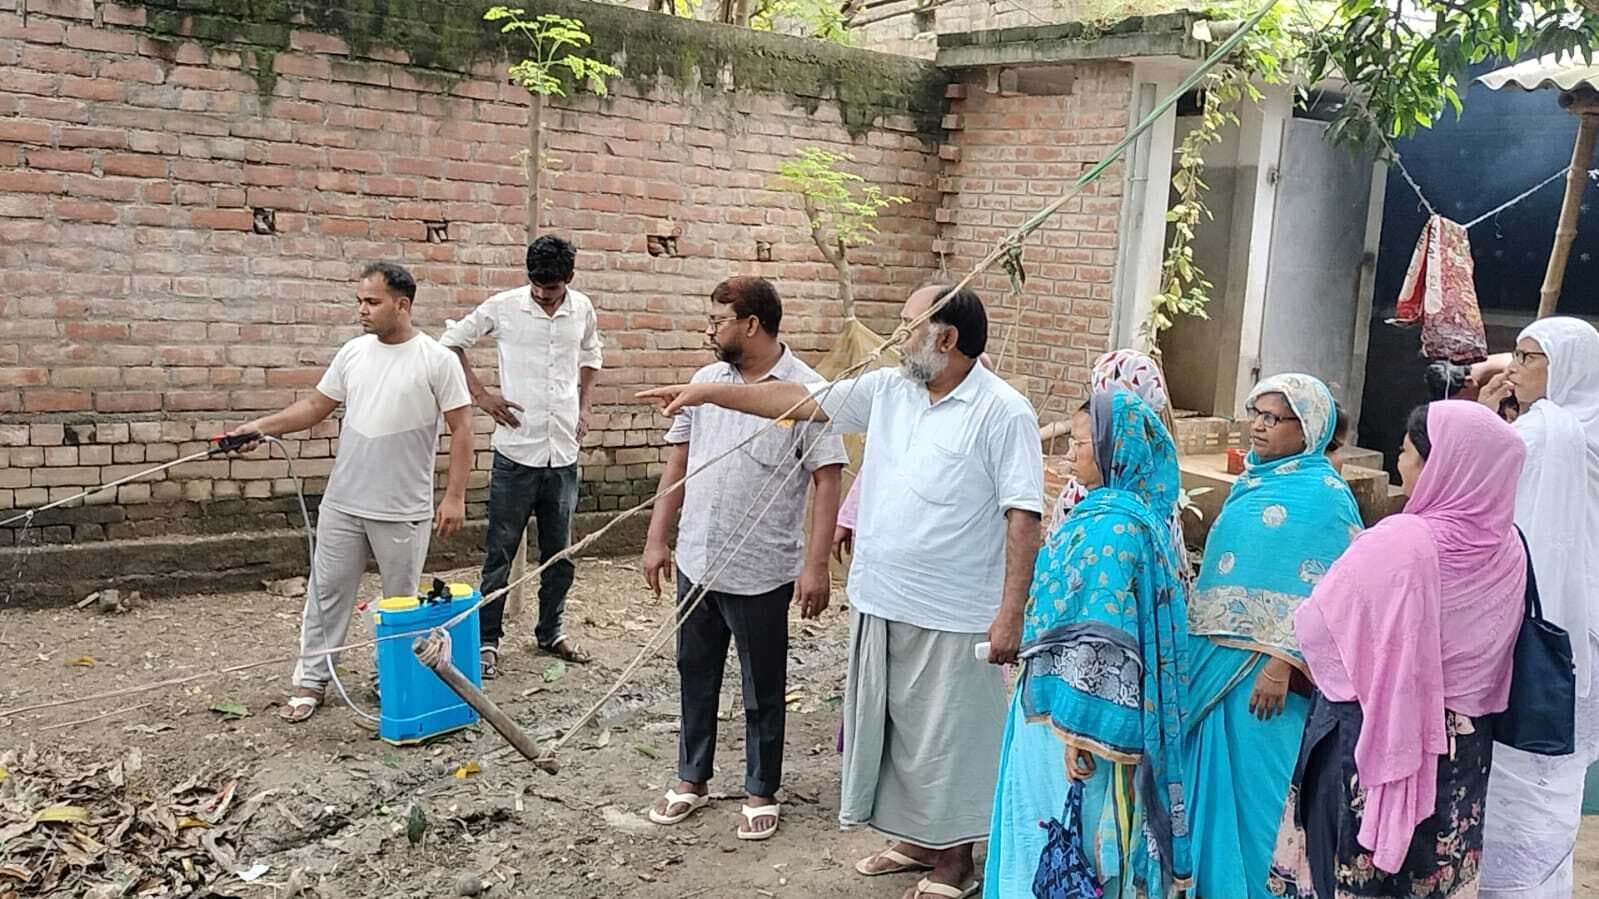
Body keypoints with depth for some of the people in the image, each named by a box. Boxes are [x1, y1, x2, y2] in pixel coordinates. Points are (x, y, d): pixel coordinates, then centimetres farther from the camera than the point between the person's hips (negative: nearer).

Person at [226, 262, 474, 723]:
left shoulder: (437, 360, -10)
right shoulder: (353, 352, 5)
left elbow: (461, 429, -10)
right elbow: (316, 405, 12)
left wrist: (455, 496, -13)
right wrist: (262, 426, -2)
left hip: (403, 511, -4)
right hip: (341, 503, 4)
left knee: (402, 599, 10)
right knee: (327, 591, 9)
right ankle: (311, 681, 20)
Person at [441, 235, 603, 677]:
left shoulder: (582, 310, 3)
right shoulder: (504, 306, -7)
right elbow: (453, 340, 4)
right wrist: (480, 394, -4)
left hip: (564, 454, 4)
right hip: (516, 451, -3)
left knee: (560, 553, 13)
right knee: (500, 553, 3)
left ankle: (550, 632, 28)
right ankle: (488, 639, 13)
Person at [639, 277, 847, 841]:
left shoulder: (806, 391, -11)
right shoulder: (706, 381, 5)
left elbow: (828, 479, -13)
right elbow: (678, 461, 10)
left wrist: (816, 564, -18)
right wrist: (657, 539, 7)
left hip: (762, 574, -5)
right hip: (696, 563, 6)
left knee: (763, 690, 10)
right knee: (696, 676, 18)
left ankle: (761, 793, 27)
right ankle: (692, 780, 35)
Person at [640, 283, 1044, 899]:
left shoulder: (1003, 413, -14)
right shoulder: (886, 390, 5)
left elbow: (1023, 516, -16)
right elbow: (800, 401, 10)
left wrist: (1011, 612, -21)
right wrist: (706, 392, 8)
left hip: (954, 618, -7)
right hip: (879, 603, 7)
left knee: (948, 738, 7)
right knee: (893, 727, 19)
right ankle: (916, 838, 37)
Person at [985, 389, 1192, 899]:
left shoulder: (1113, 526, -21)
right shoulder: (1106, 512, 9)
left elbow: (1102, 645, -24)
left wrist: (1080, 730, -23)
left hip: (1075, 711, -9)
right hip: (1065, 701, 9)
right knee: (1064, 834, 19)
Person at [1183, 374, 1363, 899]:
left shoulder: (1323, 494, -9)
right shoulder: (1252, 482, 13)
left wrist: (1283, 663, -22)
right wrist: (1200, 650, 18)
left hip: (1264, 669, -7)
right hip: (1215, 660, 8)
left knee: (1252, 786, 0)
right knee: (1213, 781, 12)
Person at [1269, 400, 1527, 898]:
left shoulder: (1396, 544, -24)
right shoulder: (1508, 549, -5)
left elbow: (1315, 628, -14)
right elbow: (1492, 649, 9)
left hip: (1371, 737, -6)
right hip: (1464, 745, 6)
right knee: (1438, 859, 20)